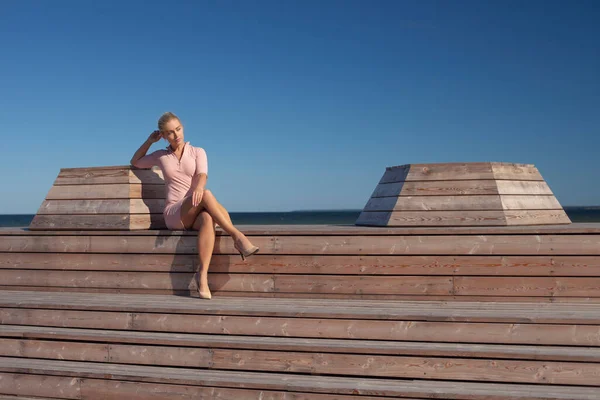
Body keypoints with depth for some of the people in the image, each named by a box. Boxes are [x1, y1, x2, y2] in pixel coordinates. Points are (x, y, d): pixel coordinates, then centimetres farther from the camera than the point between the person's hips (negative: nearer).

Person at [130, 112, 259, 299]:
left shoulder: (198, 152, 10)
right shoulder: (161, 156, 15)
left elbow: (202, 176, -9)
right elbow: (135, 162, 30)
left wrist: (198, 187, -34)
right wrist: (150, 141, 15)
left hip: (197, 215, 1)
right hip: (174, 215, -1)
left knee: (208, 218, -40)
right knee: (206, 195, -34)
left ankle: (203, 274, -46)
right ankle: (238, 237, -38)